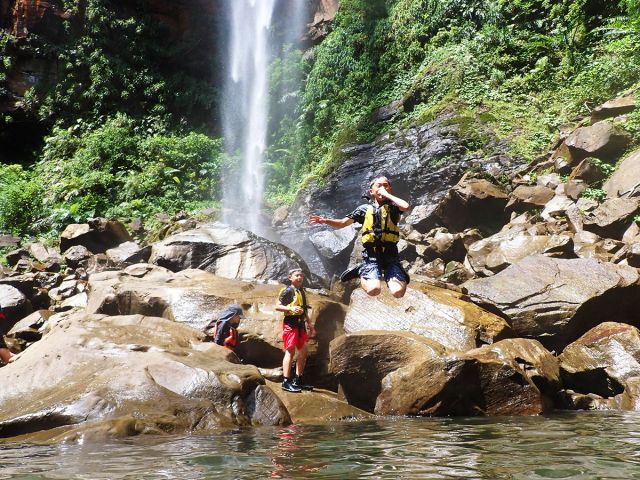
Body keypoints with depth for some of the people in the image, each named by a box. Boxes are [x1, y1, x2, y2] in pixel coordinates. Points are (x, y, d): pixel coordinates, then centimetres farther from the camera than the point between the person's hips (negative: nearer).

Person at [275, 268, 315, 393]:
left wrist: (309, 324, 24)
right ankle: (286, 382, -7)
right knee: (290, 351, -9)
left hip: (301, 324, 8)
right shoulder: (288, 291, -6)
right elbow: (277, 306, -11)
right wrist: (291, 308, -25)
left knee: (303, 352, 9)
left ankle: (298, 380, 17)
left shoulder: (302, 291, 18)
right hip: (290, 323, -8)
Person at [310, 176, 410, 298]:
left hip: (390, 253, 0)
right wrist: (325, 221, -7)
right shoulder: (365, 209, 13)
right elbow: (342, 223, 12)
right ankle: (362, 274, 10)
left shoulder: (393, 206, 9)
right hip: (371, 254, 0)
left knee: (398, 292, -20)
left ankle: (402, 277, 16)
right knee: (373, 289, -25)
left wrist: (387, 194, -3)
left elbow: (406, 206, -15)